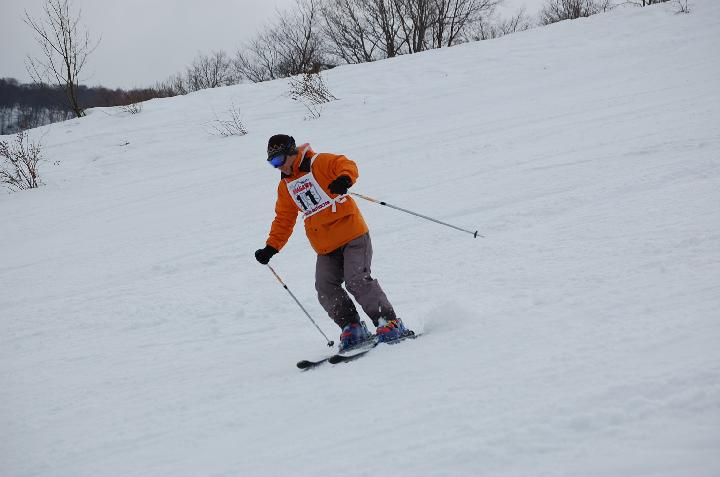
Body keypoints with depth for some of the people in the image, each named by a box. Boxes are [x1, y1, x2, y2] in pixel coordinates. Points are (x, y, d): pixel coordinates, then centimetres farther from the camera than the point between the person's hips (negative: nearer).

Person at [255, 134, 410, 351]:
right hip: (326, 248, 6)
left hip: (353, 236, -6)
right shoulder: (285, 187, 15)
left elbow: (348, 166, -20)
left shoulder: (321, 163, -4)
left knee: (357, 280, -18)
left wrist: (344, 179, -43)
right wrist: (271, 248, 9)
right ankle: (353, 329, -5)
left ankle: (390, 324, -10)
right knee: (326, 288, -12)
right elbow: (284, 219, 20)